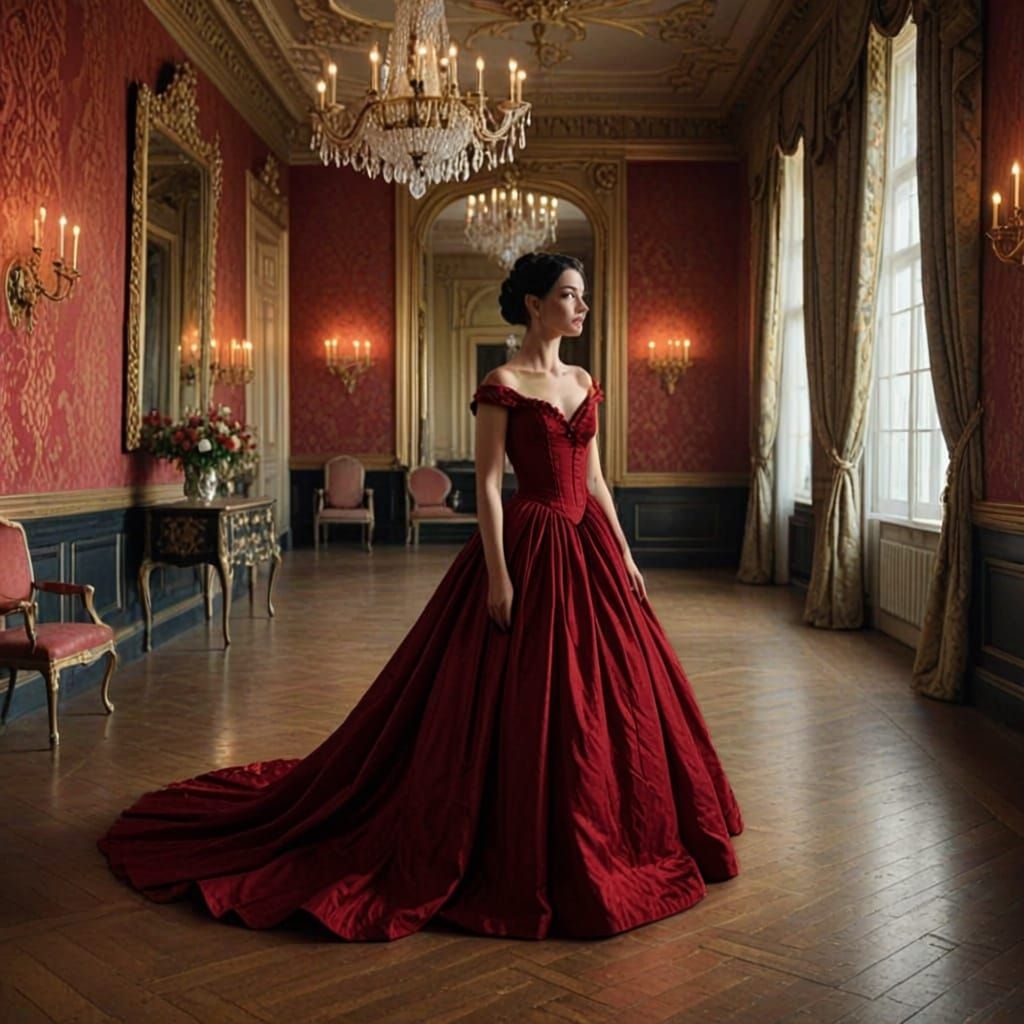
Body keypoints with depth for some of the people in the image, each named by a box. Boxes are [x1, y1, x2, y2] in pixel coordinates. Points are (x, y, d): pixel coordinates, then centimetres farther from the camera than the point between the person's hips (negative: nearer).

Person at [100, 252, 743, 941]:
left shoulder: (584, 383, 13)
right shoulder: (502, 386, -9)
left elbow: (594, 478, 15)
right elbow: (487, 484, -12)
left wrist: (624, 555, 12)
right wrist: (499, 575, -18)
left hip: (587, 547, 8)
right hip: (529, 545, -8)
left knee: (609, 694, 13)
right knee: (523, 701, -2)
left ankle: (593, 839, 32)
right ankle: (516, 852, 14)